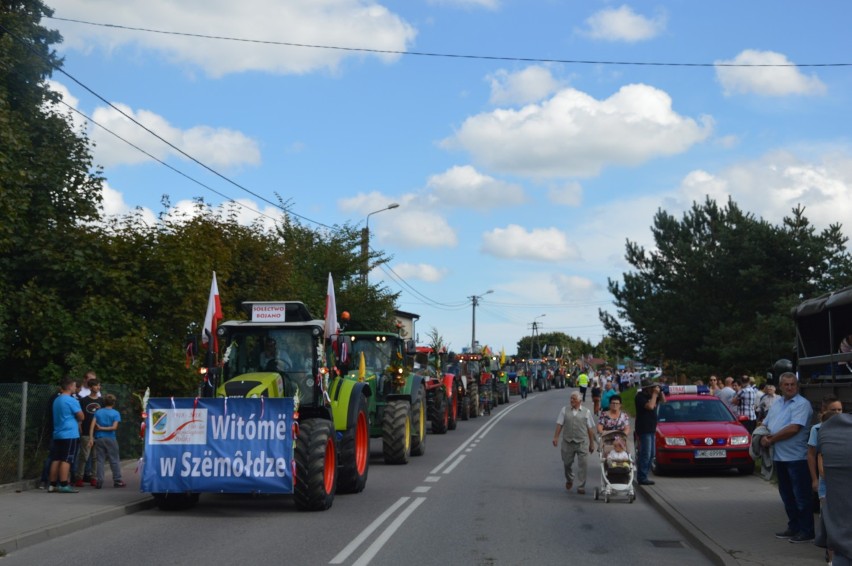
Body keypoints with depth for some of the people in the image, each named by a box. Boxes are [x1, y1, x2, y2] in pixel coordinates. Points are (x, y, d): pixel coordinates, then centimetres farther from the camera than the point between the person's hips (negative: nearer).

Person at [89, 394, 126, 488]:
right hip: (110, 439, -2)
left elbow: (92, 425, -3)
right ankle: (117, 481, 8)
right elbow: (114, 427, -12)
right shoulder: (116, 413, -1)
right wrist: (102, 428, -4)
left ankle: (99, 481, 1)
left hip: (99, 439, 2)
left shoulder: (98, 412, 7)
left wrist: (91, 438, -6)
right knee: (114, 461, 5)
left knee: (100, 460, 5)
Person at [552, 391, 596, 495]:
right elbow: (559, 424, 5)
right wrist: (556, 437, -7)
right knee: (567, 463, 11)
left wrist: (592, 443, 6)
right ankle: (569, 480, 38)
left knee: (582, 465, -4)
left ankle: (581, 487, 5)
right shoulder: (565, 410, 8)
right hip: (567, 442, 1)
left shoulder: (586, 411, 5)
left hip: (582, 443, -1)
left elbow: (590, 429, 6)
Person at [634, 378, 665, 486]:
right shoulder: (640, 397, -12)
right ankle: (642, 478, -8)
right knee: (645, 454, -11)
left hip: (651, 429, 10)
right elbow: (650, 406, -25)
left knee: (650, 455, 12)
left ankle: (643, 476, 17)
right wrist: (655, 394, -16)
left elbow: (663, 401, 22)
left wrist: (660, 392, 5)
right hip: (644, 429, -10)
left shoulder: (650, 395, 14)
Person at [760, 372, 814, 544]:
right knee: (787, 495, 15)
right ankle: (793, 527, 25)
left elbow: (794, 428, -20)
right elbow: (765, 425, 18)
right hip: (779, 457, 8)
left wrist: (772, 439, -11)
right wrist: (763, 437, -5)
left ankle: (806, 531, 4)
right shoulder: (776, 404, 15)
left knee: (801, 495, -2)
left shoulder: (802, 404, -10)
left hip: (796, 457, -8)